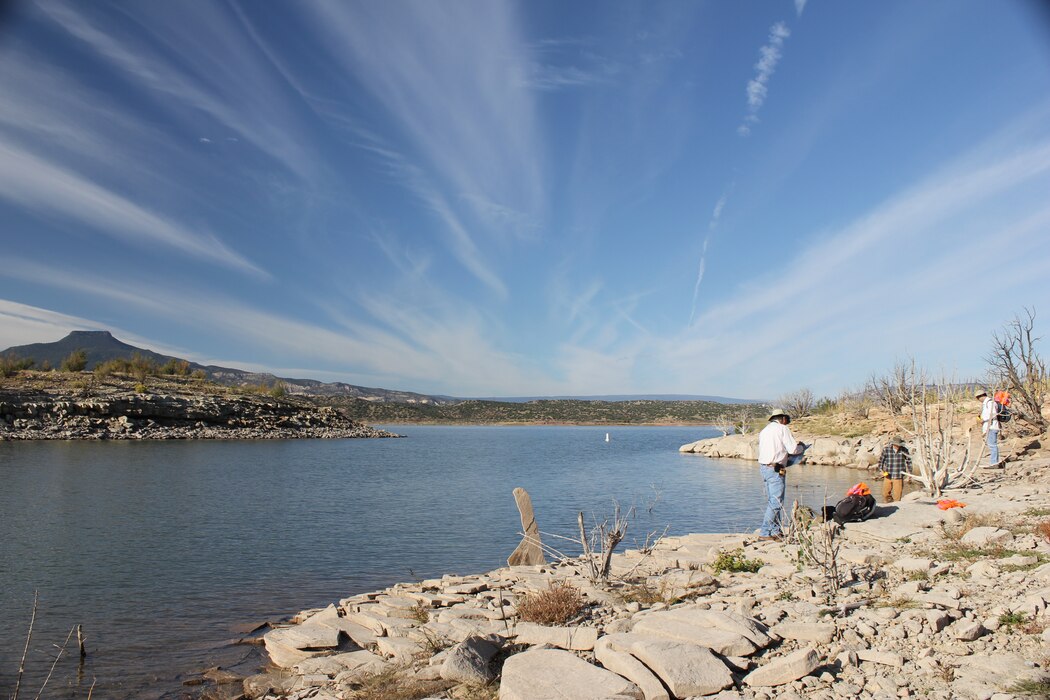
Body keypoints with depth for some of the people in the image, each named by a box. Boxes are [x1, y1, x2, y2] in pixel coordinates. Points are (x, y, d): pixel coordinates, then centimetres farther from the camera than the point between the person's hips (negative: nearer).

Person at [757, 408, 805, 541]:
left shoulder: (764, 431, 19)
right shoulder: (782, 429, -5)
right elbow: (793, 449, -9)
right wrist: (802, 447, 12)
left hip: (763, 467, 9)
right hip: (775, 469, -9)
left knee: (771, 501, 15)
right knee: (776, 502, -6)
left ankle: (775, 531, 20)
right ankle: (764, 533, -7)